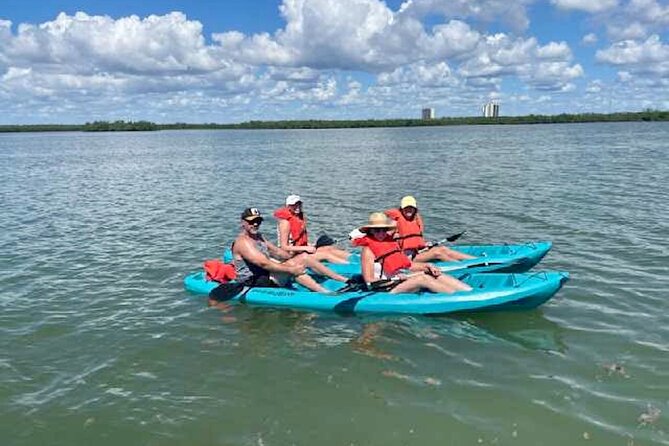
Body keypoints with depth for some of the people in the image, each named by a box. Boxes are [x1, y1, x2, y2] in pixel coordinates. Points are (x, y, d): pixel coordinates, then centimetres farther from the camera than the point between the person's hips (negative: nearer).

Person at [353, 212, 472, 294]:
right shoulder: (368, 250, -5)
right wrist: (397, 279, -16)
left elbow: (407, 264, 18)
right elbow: (370, 281, -12)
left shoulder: (392, 242, 18)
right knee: (423, 278, -26)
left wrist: (427, 266, 1)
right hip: (387, 288, -7)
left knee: (435, 274, -11)